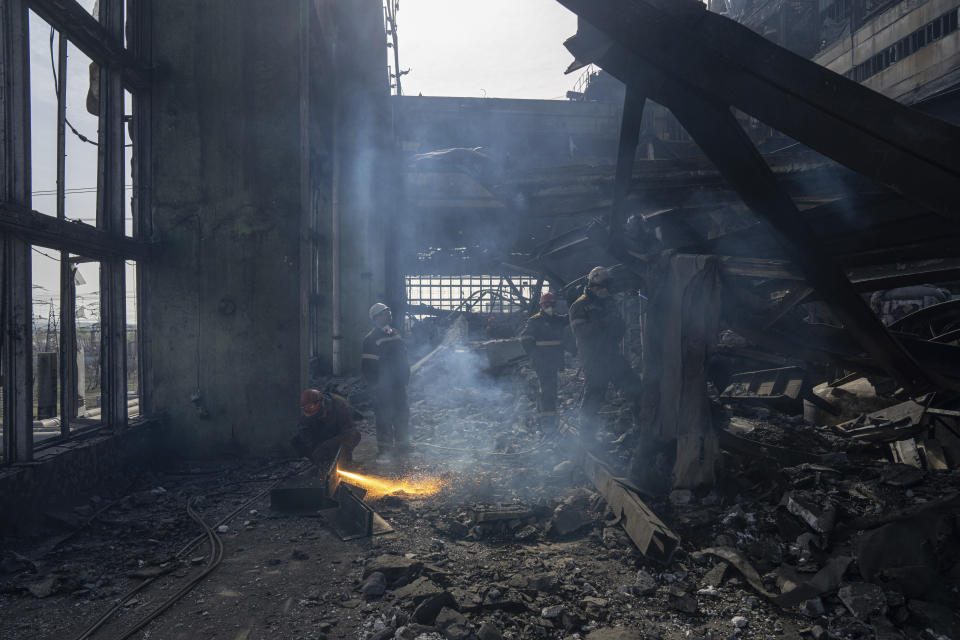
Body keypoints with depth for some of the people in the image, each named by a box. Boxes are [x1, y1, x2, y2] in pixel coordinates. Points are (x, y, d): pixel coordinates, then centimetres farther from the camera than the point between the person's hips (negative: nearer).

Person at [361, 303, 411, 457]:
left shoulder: (395, 334, 11)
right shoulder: (371, 339, -12)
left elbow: (404, 358, 21)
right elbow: (367, 367, -13)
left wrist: (405, 377, 15)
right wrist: (375, 387, -15)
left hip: (398, 385, 7)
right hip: (383, 388, -7)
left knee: (402, 415, 13)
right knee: (385, 417, 0)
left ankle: (402, 445, 27)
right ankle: (385, 448, 12)